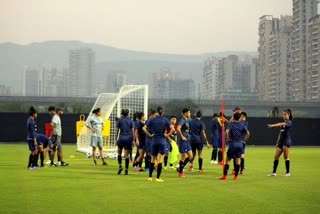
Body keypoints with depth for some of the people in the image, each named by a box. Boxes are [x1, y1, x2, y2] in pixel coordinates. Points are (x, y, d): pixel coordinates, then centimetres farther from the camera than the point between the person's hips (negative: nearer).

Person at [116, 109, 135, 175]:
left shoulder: (120, 120, 2)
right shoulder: (131, 121, 1)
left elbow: (117, 131, 1)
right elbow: (133, 131, -2)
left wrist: (116, 139, 8)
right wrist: (133, 140, 1)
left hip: (121, 138, 0)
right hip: (128, 139, 0)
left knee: (119, 153, 20)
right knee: (126, 155, 2)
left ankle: (120, 166, 2)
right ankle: (126, 170, 1)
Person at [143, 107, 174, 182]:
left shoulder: (152, 120, 3)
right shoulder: (165, 120, -2)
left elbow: (144, 128, -3)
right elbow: (172, 129, -12)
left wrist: (149, 135, 2)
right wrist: (167, 135, -2)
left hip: (154, 141, 2)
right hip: (162, 141, -2)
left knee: (152, 160, 13)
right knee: (160, 160, -2)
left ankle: (150, 177, 14)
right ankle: (158, 178, -4)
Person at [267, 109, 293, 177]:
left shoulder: (289, 122, -7)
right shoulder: (283, 123, 18)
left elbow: (281, 124, -26)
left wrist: (273, 125, -40)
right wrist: (277, 143, 18)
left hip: (286, 141, -8)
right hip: (281, 141, 8)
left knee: (286, 157, -6)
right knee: (276, 157, 4)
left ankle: (288, 172, 1)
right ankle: (274, 172, 6)